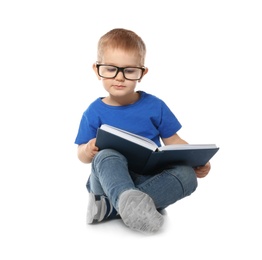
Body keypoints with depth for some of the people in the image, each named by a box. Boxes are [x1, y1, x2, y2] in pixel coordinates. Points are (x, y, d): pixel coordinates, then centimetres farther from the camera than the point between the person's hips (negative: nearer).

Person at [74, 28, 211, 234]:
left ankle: (111, 206, -35)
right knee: (106, 157, -32)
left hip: (151, 178, 2)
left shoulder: (155, 106, 4)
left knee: (187, 175, -26)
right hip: (110, 179, -1)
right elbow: (81, 155, 4)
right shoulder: (94, 112, 3)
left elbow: (173, 141, 8)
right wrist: (89, 150, -20)